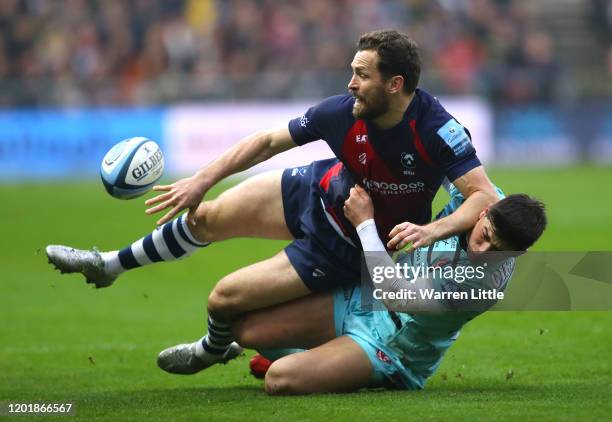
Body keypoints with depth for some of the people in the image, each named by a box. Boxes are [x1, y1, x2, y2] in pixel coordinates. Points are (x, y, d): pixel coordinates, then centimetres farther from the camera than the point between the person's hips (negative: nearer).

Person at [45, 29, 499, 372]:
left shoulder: (435, 128, -34)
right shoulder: (342, 112, -21)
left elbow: (484, 195, -35)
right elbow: (268, 141, -6)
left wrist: (431, 229, -51)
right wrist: (203, 179, -7)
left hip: (346, 249, -4)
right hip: (318, 192, 4)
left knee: (225, 298, -5)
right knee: (206, 217, 7)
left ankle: (215, 348, 34)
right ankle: (108, 265, 35)